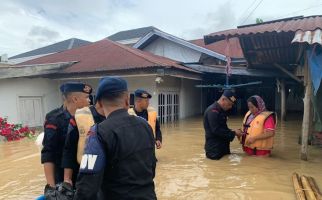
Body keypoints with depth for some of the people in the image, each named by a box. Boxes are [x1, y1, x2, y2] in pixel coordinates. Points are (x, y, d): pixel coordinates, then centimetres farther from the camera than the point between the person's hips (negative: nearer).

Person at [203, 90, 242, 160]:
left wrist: (233, 133, -1)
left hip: (223, 146, 10)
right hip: (214, 148, -10)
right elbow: (216, 130, -26)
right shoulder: (212, 111, -21)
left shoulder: (221, 111, 11)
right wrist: (233, 133, -19)